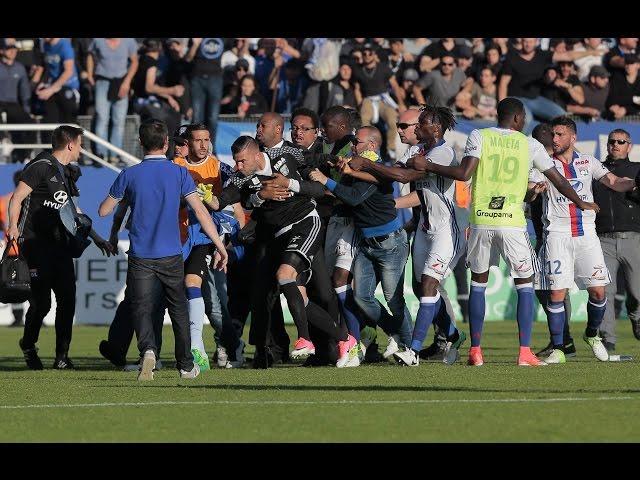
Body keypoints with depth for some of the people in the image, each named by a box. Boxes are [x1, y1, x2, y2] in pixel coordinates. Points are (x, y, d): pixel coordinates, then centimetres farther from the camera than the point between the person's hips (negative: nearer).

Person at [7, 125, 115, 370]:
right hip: (35, 244, -8)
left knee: (67, 299, -1)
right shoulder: (41, 167, -8)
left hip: (59, 244, 8)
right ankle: (28, 345, 18)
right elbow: (17, 198, -11)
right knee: (41, 301, -7)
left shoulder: (68, 173, 18)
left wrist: (96, 238, 26)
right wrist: (13, 228, -22)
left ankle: (62, 356, 6)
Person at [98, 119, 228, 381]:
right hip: (171, 255, 1)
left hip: (140, 256, -1)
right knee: (179, 308, 16)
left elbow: (103, 210, 7)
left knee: (142, 308, 0)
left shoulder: (129, 175, -2)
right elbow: (201, 212, -5)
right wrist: (220, 246, -1)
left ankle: (148, 349, -27)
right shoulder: (179, 173, -2)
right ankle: (186, 365, 20)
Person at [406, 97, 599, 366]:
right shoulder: (529, 145, 5)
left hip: (480, 221, 1)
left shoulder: (479, 137, 2)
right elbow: (558, 180, 12)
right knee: (525, 283, 9)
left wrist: (427, 166, -1)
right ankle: (525, 352, 0)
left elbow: (463, 174, -10)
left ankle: (475, 350, 9)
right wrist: (581, 204, 27)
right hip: (512, 223, -1)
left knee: (478, 282, 14)